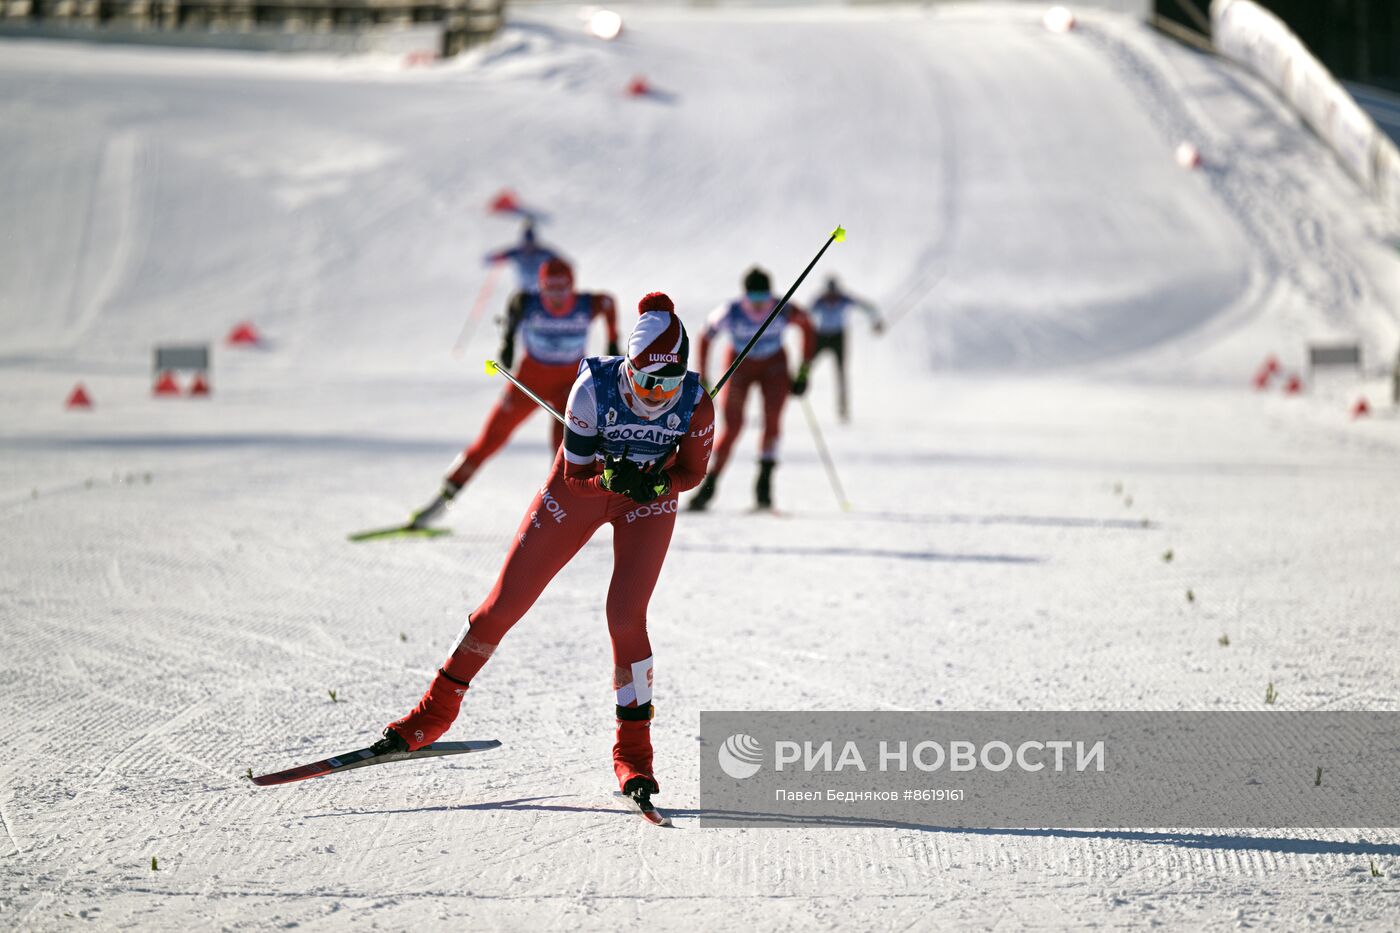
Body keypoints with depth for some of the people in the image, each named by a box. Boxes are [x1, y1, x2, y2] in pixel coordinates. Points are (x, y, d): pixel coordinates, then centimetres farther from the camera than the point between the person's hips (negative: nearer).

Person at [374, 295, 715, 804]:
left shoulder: (696, 406, -26)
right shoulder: (594, 388, -30)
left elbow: (692, 473, -8)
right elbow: (575, 472, -20)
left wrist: (658, 483, -29)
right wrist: (610, 478, -41)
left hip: (649, 502, 0)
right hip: (581, 487, 0)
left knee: (625, 617, -19)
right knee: (504, 605, 1)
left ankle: (633, 752, -3)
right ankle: (435, 712, 20)